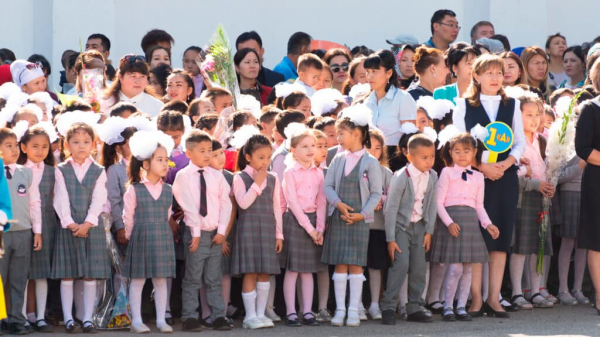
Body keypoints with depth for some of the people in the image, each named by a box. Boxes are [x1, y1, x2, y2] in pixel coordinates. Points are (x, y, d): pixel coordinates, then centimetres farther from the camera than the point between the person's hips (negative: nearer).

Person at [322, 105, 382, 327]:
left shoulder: (370, 162, -4)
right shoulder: (338, 160, 7)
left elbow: (376, 193, -5)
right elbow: (328, 186, 4)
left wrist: (363, 214, -14)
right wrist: (339, 204, -14)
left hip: (359, 221, -3)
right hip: (338, 218, 3)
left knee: (356, 266, -1)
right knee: (339, 265, 4)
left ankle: (354, 311, 4)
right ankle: (340, 309, 9)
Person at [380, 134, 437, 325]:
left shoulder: (432, 177, -4)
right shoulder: (401, 178, -21)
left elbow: (432, 205, 4)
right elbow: (391, 208, -17)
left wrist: (429, 231, 1)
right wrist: (390, 239, -17)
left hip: (419, 225, 6)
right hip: (401, 225, -6)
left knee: (419, 267, 4)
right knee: (401, 264, -18)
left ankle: (414, 308, 14)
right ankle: (388, 307, -12)